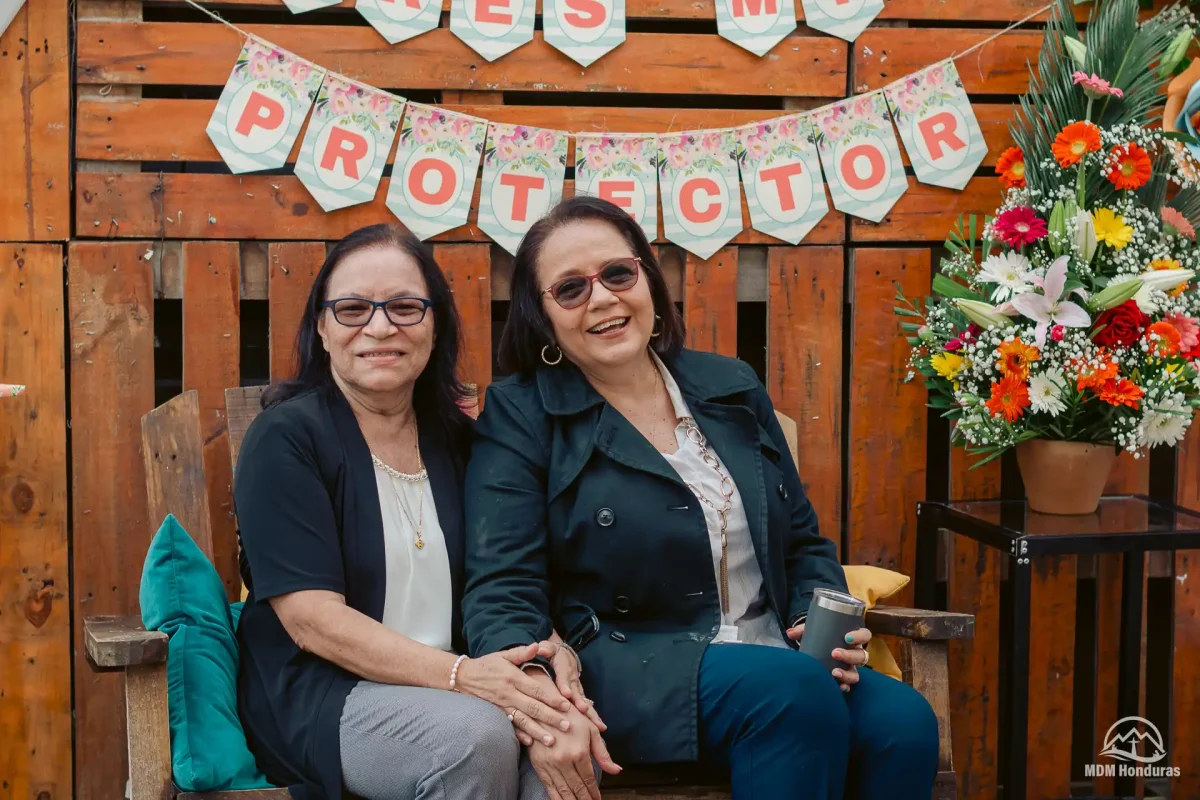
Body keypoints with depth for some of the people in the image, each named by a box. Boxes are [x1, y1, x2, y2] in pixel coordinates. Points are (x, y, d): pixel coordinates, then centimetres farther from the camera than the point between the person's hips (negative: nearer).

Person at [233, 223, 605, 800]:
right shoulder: (285, 438, -7)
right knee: (477, 734, -31)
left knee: (562, 737, -27)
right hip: (315, 695, -3)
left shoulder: (457, 440, 11)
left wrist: (548, 656, -15)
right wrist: (462, 675, -26)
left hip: (442, 688, 4)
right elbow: (313, 620, -15)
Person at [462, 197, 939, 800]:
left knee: (903, 721, -26)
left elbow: (803, 543, 20)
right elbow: (502, 594, -9)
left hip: (773, 654, 5)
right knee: (799, 691, -32)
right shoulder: (520, 417, 0)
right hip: (625, 671, -4)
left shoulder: (732, 389, 14)